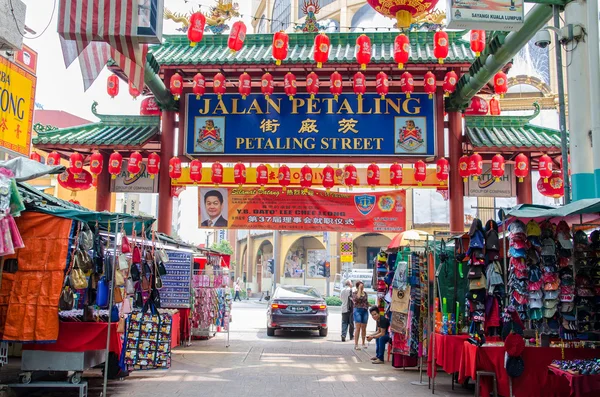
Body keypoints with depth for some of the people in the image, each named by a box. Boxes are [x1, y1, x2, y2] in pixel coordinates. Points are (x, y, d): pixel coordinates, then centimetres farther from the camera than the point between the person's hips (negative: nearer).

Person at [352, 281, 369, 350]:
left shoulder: (365, 293, 14)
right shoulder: (354, 293, -1)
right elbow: (357, 298, -22)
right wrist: (359, 290, -14)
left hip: (365, 311, 5)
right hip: (358, 310, -5)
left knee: (364, 328, 9)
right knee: (358, 328, -11)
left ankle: (363, 343, 22)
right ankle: (356, 345, -10)